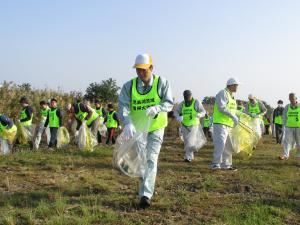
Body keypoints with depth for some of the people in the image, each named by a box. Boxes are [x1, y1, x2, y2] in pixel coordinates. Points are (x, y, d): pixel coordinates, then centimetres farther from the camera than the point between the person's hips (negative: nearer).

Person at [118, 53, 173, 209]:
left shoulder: (162, 83, -10)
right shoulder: (129, 86, -8)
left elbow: (169, 103, -15)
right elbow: (123, 106, -18)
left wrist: (157, 108, -38)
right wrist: (128, 123, -37)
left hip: (155, 128, -3)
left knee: (151, 160, -14)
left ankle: (146, 195, -17)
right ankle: (148, 186, 42)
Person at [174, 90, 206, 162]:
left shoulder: (196, 103, -7)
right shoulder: (182, 103, 4)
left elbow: (203, 112, -11)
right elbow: (176, 112, 2)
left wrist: (199, 114, -35)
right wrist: (178, 117, -21)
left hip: (193, 125, -5)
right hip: (184, 125, 5)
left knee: (190, 141, -16)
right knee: (186, 142, 9)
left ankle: (188, 157, -18)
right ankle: (191, 156, 24)